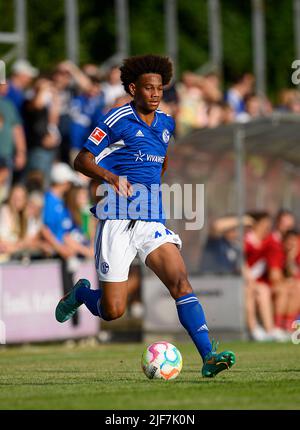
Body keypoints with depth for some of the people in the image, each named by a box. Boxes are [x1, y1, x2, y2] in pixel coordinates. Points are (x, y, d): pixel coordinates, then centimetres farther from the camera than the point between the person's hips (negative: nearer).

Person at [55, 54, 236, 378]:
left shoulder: (166, 124, 12)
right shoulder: (118, 120, -6)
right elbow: (82, 161, -8)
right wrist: (111, 177, -22)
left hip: (151, 223, 5)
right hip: (117, 222, -5)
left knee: (181, 283, -16)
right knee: (112, 311, -3)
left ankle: (208, 357, -23)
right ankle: (81, 293, 31)